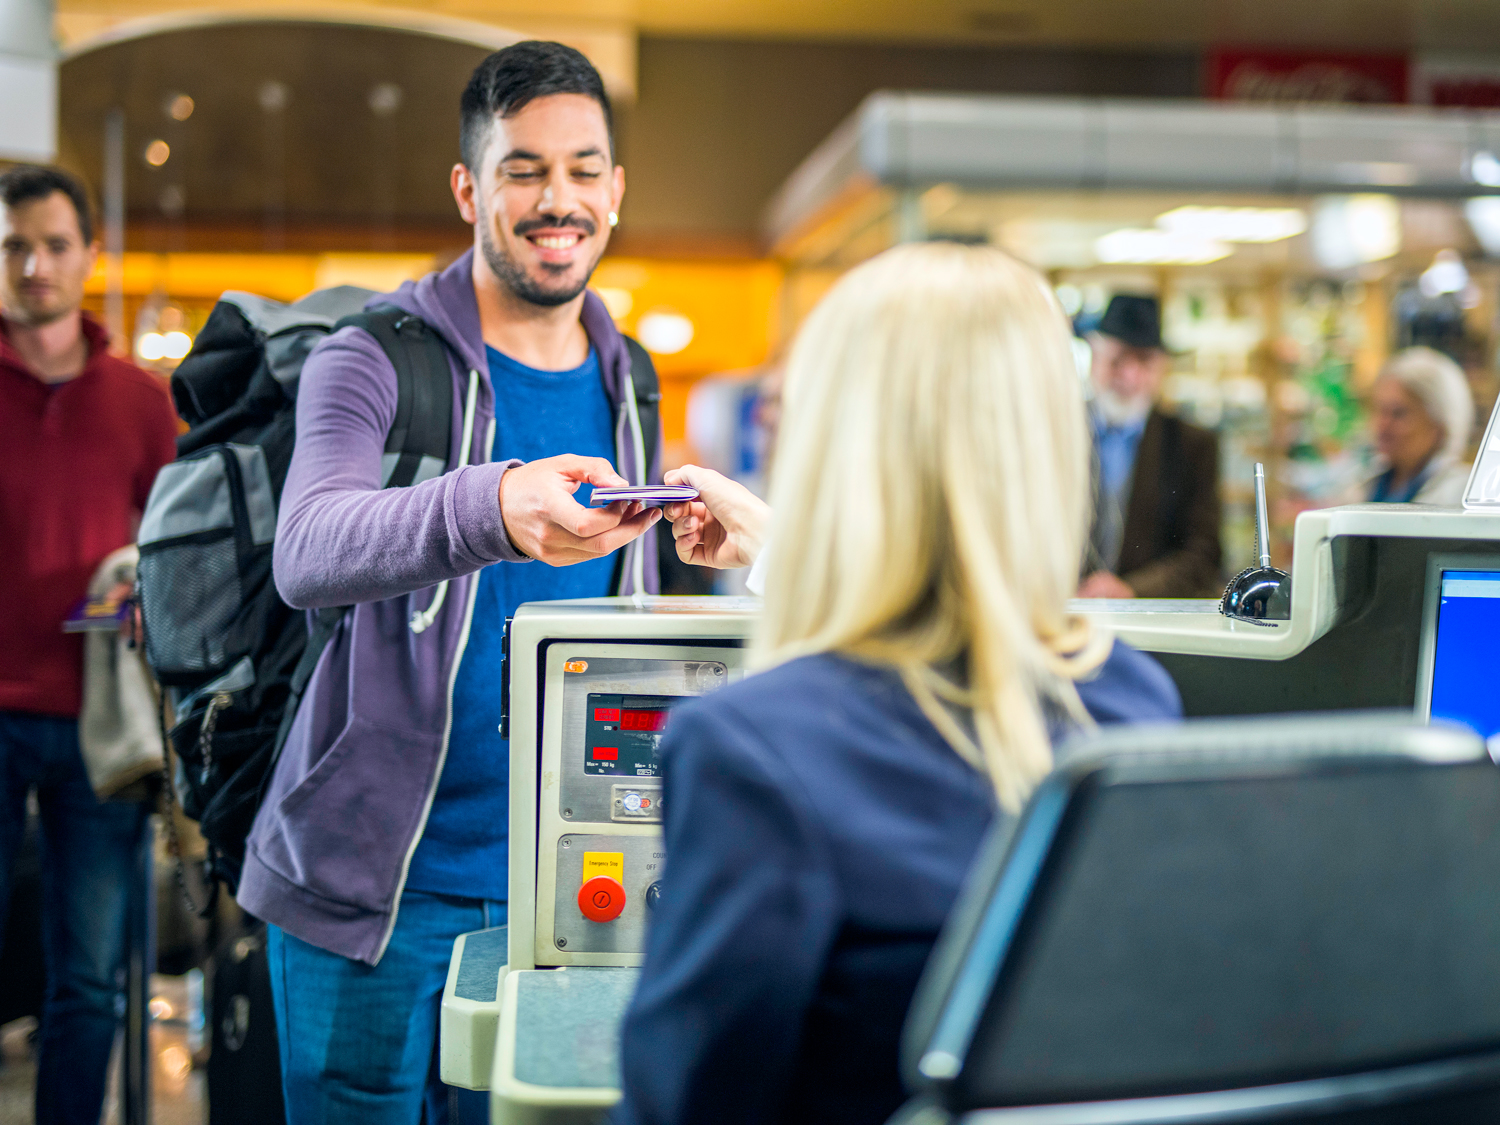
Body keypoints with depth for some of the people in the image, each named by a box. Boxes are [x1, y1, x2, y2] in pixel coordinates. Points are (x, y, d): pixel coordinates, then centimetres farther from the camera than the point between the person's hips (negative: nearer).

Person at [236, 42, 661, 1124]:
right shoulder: (375, 359, -8)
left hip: (547, 884, 5)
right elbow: (309, 555, -28)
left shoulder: (624, 383, 10)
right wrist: (494, 508, -47)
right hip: (371, 882, -5)